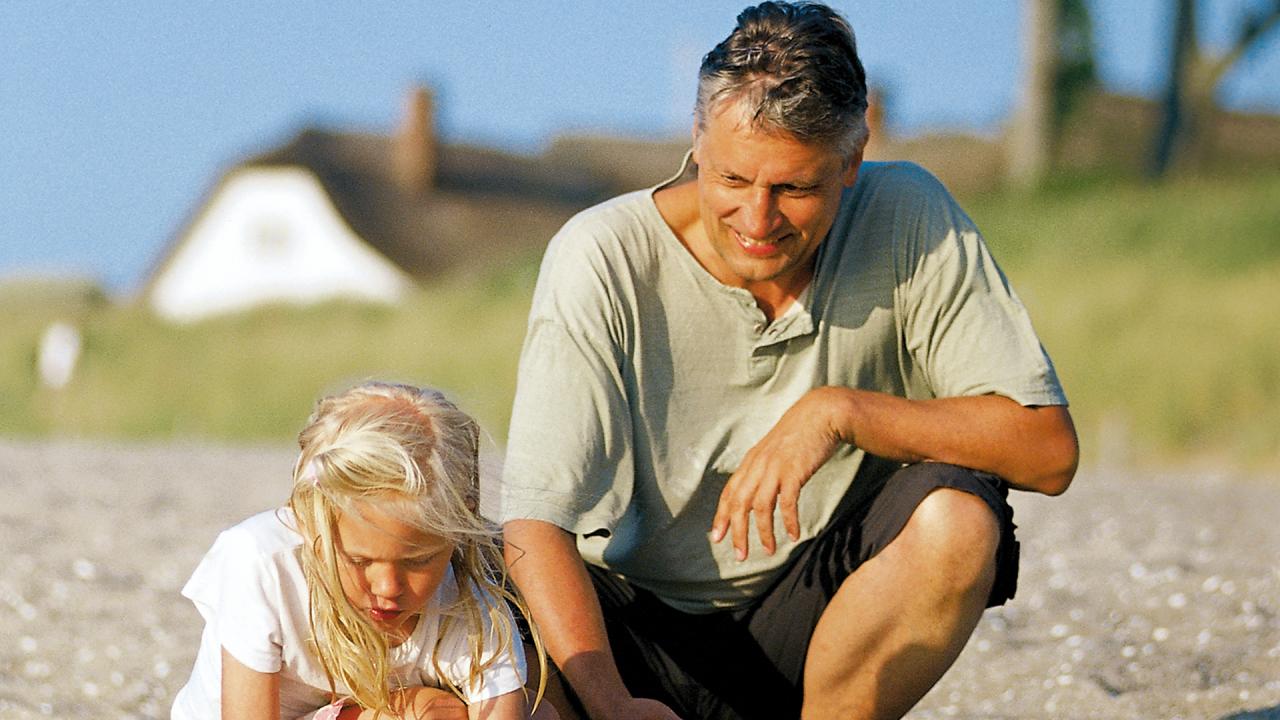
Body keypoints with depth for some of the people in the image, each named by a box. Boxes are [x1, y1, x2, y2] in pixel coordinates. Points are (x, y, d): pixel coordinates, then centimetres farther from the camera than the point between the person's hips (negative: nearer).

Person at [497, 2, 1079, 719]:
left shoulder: (908, 223, -11)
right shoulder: (601, 261, -15)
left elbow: (1048, 449, -14)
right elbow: (537, 517, -21)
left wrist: (840, 411, -26)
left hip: (818, 620, 2)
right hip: (641, 632, -2)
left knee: (957, 515, -28)